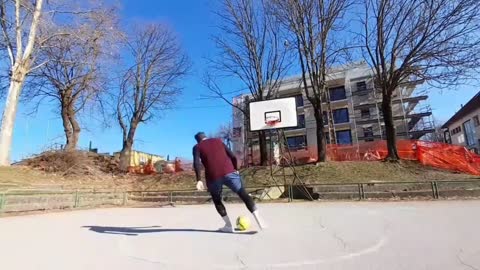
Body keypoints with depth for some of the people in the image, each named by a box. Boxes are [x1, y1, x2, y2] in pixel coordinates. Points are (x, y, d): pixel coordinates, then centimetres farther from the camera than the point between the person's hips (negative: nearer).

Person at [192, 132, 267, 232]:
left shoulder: (197, 147, 17)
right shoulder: (218, 141, 24)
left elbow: (196, 163, -3)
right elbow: (233, 156, 15)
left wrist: (199, 180, -8)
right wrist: (236, 170, 27)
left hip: (213, 177, -1)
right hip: (229, 172, 1)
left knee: (217, 200, 21)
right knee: (244, 194, 3)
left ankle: (229, 225, 18)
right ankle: (259, 220, -10)